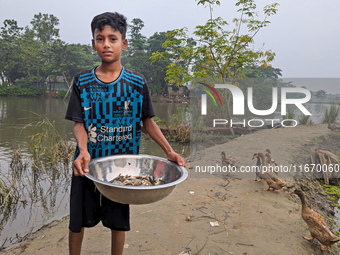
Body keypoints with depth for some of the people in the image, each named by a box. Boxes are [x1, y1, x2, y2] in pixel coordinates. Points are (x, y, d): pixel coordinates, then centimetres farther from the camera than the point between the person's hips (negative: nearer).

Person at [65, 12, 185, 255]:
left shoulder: (137, 82, -4)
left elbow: (148, 121, 0)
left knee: (118, 221, 14)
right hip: (88, 162, 1)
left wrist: (169, 152, -11)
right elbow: (79, 123, -5)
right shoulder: (82, 81, -3)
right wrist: (83, 150, -25)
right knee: (78, 219, 14)